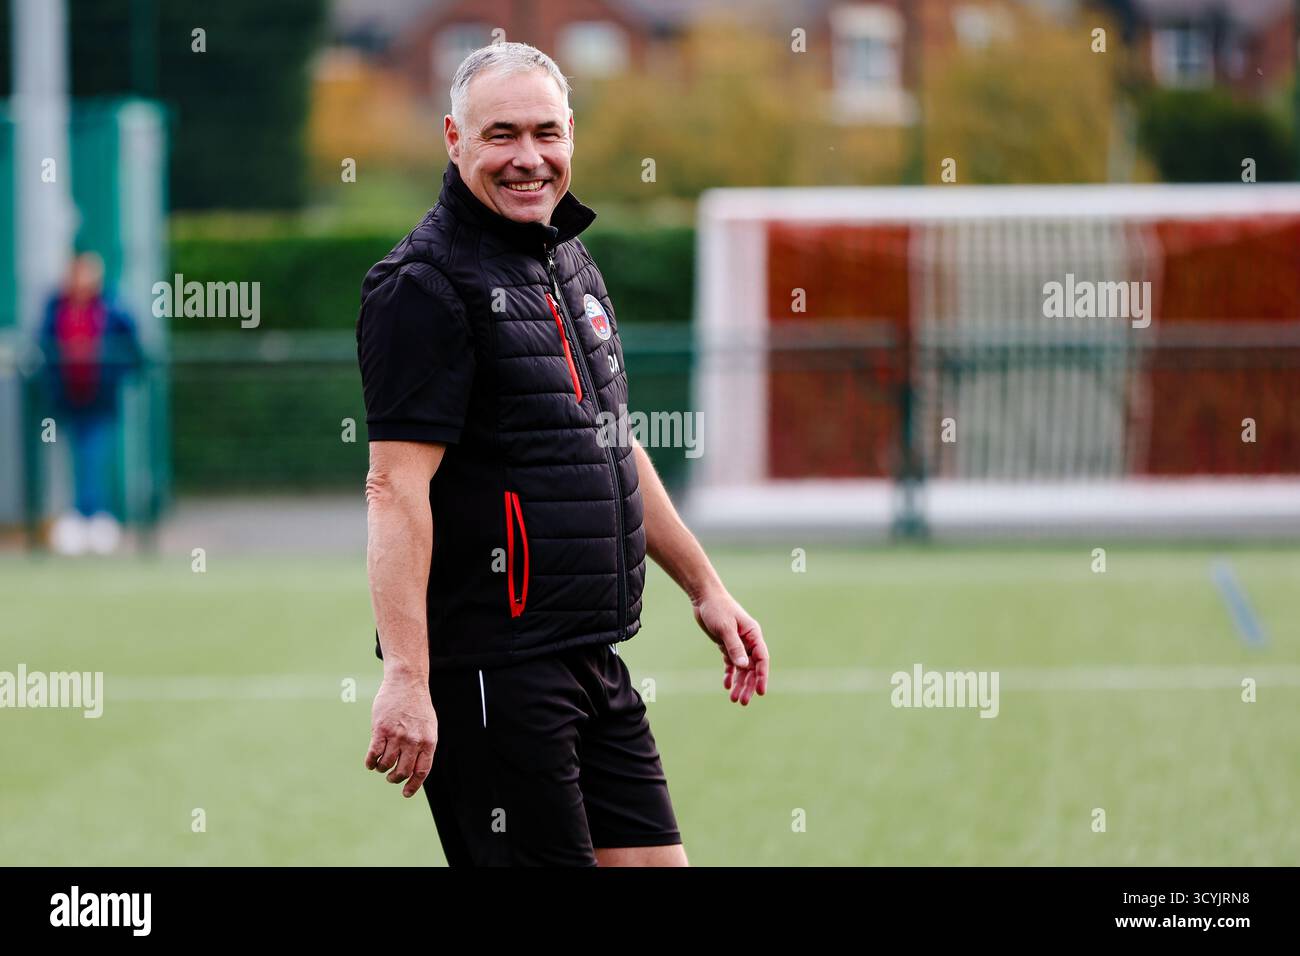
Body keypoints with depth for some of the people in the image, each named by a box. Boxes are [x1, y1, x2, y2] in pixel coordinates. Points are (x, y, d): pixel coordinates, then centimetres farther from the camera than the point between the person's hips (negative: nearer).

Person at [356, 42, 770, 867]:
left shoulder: (571, 265, 17)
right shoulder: (426, 284, -12)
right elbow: (396, 486, -20)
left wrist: (706, 588, 27)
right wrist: (406, 676, -27)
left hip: (594, 665, 9)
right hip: (490, 668, -9)